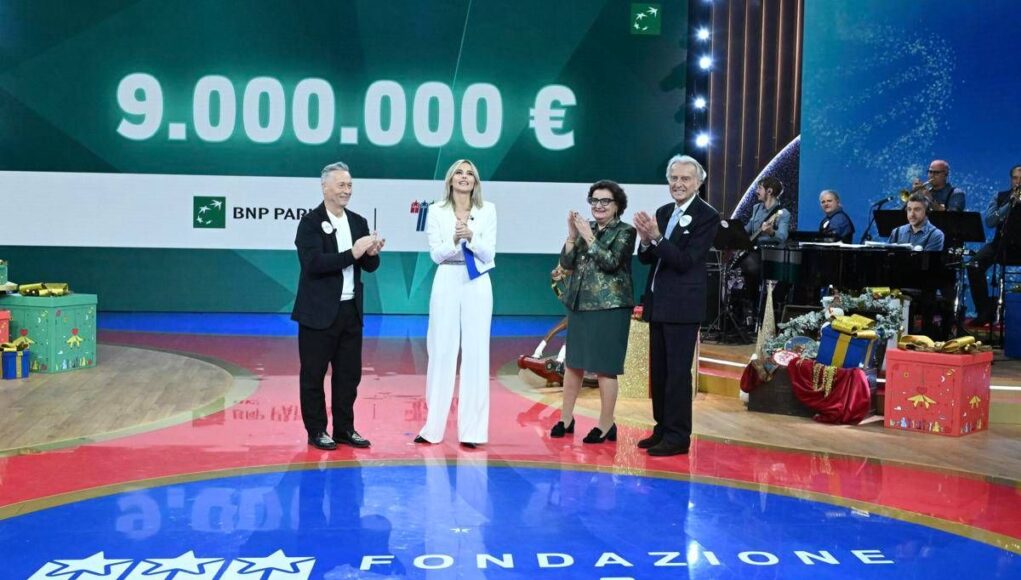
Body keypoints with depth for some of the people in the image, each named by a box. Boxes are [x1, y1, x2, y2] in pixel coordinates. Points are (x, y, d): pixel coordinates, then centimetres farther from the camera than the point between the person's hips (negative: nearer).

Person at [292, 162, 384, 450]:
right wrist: (352, 253, -26)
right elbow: (313, 263, -21)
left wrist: (371, 253, -14)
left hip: (350, 310, 6)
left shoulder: (358, 222, 10)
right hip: (319, 313, -6)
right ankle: (316, 431, 15)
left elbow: (370, 266, 9)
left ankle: (345, 429, 22)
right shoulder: (310, 222, -8)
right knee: (313, 374, 4)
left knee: (349, 373, 11)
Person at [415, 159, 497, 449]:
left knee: (476, 353, 0)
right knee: (442, 351, 2)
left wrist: (471, 237, -20)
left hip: (477, 285, 0)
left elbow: (489, 255, -2)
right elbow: (436, 254, -3)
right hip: (446, 284, 0)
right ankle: (433, 426, 10)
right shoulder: (436, 211, 2)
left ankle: (472, 429, 5)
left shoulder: (488, 210, 3)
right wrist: (454, 240, -22)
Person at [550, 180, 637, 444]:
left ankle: (606, 425, 10)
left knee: (604, 367, -2)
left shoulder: (625, 232, -3)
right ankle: (566, 418, 24)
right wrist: (572, 234, -8)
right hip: (579, 304, 6)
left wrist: (589, 237, -15)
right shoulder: (585, 228, 10)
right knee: (572, 363, 12)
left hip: (609, 308, -6)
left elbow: (611, 262, -17)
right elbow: (566, 263, 3)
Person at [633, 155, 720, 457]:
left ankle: (677, 436, 3)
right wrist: (645, 240, -11)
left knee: (678, 372, -4)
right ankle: (662, 428, 24)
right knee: (658, 371, 13)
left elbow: (686, 261, -18)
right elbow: (647, 259, 9)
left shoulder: (707, 216, -10)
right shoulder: (662, 212, 11)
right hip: (657, 303, 8)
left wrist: (656, 237, -26)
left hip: (683, 306, -7)